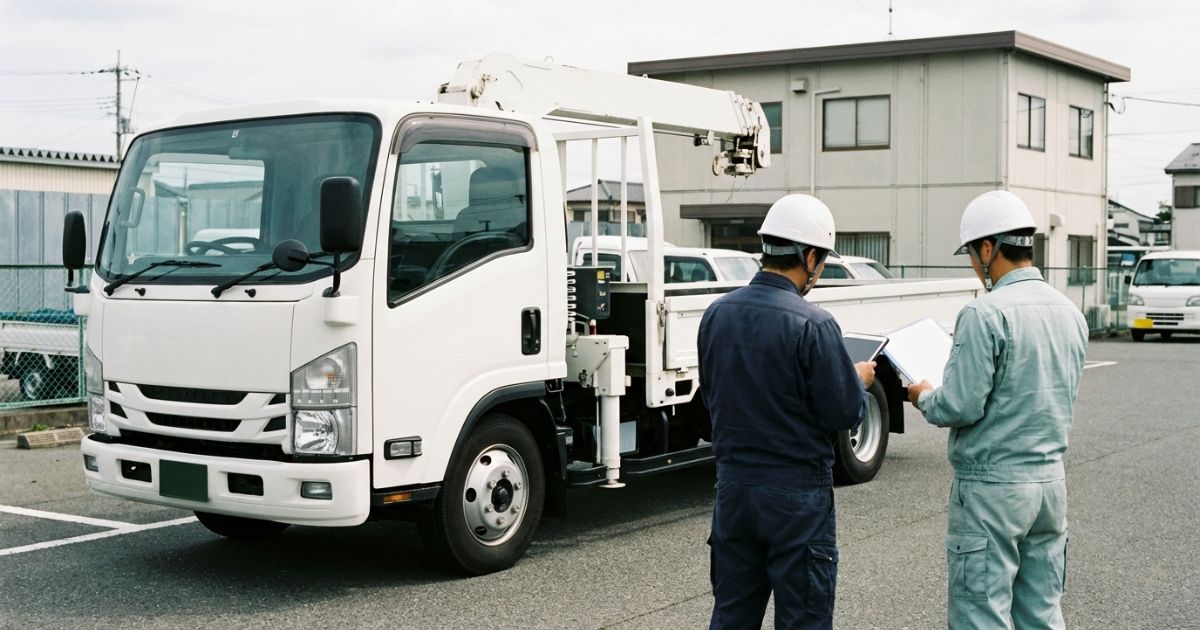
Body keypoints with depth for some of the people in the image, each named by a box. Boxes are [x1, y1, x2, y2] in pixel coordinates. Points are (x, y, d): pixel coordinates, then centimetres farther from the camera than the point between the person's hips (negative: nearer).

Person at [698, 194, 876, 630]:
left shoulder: (717, 314, 1)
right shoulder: (813, 325, -18)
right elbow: (845, 414, -14)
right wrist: (859, 381, 8)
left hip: (733, 485, 6)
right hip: (796, 493, -6)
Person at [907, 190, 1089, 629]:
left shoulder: (986, 313, -17)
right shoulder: (1070, 313, 8)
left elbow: (959, 407, -19)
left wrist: (923, 397, 2)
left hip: (992, 486, -8)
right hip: (1050, 479, 8)